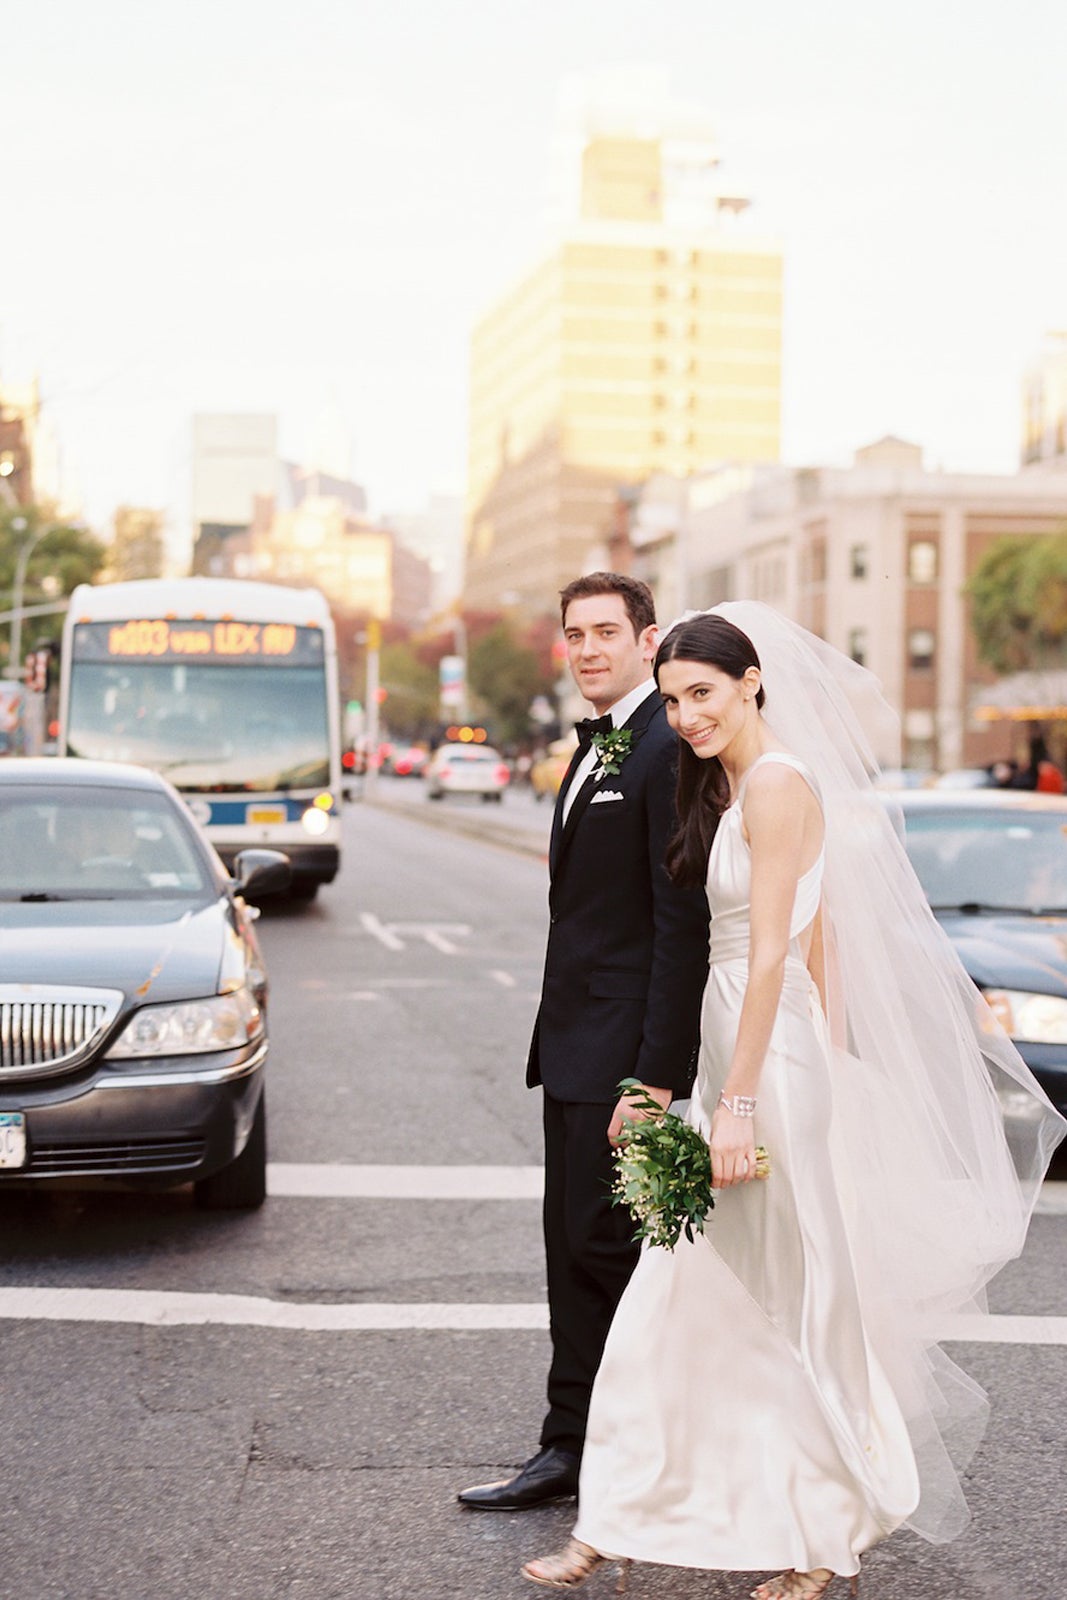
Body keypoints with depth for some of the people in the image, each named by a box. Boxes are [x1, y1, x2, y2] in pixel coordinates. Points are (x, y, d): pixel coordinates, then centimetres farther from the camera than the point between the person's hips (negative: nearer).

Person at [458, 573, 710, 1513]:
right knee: (572, 1248, 12)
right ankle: (572, 1449, 21)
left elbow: (685, 923, -20)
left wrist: (655, 1076, -23)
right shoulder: (596, 748, 16)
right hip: (577, 1046, 10)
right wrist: (558, 1042, 17)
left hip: (626, 1050, -10)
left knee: (605, 1244, -5)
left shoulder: (670, 751, -15)